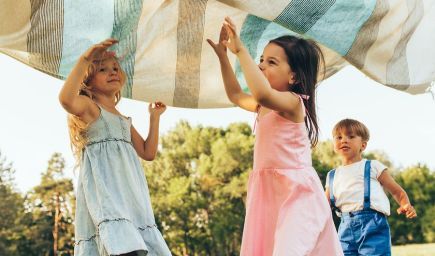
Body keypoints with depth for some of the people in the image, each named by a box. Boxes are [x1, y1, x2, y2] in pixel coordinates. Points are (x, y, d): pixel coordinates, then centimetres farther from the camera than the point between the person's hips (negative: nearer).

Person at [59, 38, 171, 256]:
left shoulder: (124, 120, 28)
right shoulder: (88, 106, 5)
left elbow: (148, 153, 23)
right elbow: (66, 99, -20)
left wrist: (154, 117, 24)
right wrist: (84, 60, -21)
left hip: (128, 187, 8)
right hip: (102, 184, -8)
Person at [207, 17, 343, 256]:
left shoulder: (292, 101, -12)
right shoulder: (266, 107, 16)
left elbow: (262, 93, -32)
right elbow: (236, 95, 32)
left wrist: (241, 50, -24)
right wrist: (222, 55, 23)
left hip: (296, 193, -9)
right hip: (270, 192, 9)